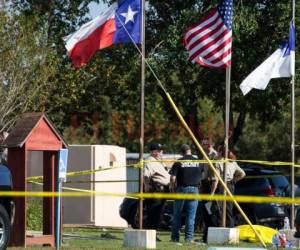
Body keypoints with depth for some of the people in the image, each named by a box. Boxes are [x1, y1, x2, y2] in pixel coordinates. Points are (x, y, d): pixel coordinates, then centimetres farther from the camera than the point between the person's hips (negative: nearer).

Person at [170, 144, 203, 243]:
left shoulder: (179, 162, -5)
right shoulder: (198, 162, 2)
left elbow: (173, 178, -9)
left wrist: (173, 188, 6)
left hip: (181, 189, -1)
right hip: (194, 189, 1)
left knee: (177, 215, 8)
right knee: (191, 216, 5)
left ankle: (175, 237, 9)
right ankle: (189, 238, 2)